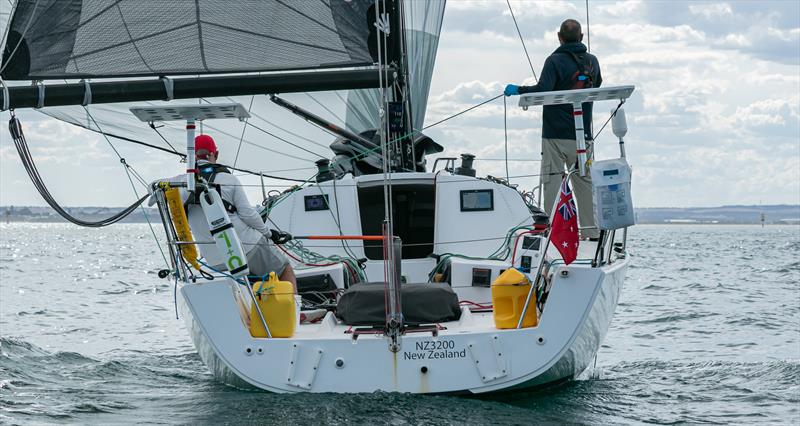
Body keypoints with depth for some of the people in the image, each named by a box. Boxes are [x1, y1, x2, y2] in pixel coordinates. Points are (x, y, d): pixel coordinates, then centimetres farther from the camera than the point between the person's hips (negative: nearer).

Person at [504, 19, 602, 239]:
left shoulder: (555, 61, -9)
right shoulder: (592, 61, 8)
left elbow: (542, 90, -22)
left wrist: (518, 89, -8)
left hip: (556, 136, -5)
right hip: (583, 136, 5)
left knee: (552, 182, -2)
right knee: (585, 183, 11)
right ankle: (591, 232, 12)